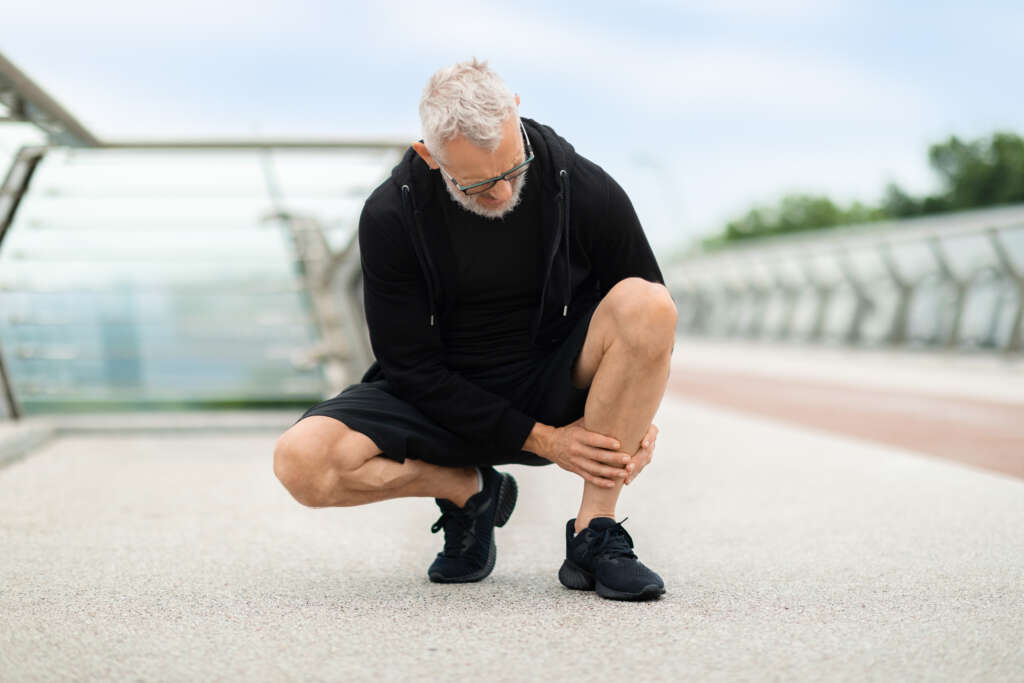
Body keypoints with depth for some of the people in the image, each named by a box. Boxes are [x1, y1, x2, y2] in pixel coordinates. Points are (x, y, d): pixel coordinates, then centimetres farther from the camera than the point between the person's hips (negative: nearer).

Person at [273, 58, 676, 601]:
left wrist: (638, 416, -15)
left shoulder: (587, 191, -14)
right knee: (300, 462, -27)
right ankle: (469, 492, 1)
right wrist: (539, 439, -18)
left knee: (644, 305, -30)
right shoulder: (389, 216, -17)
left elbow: (650, 321, 1)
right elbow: (411, 364, -13)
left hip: (554, 390, 0)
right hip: (445, 403, 0)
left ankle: (594, 536, -18)